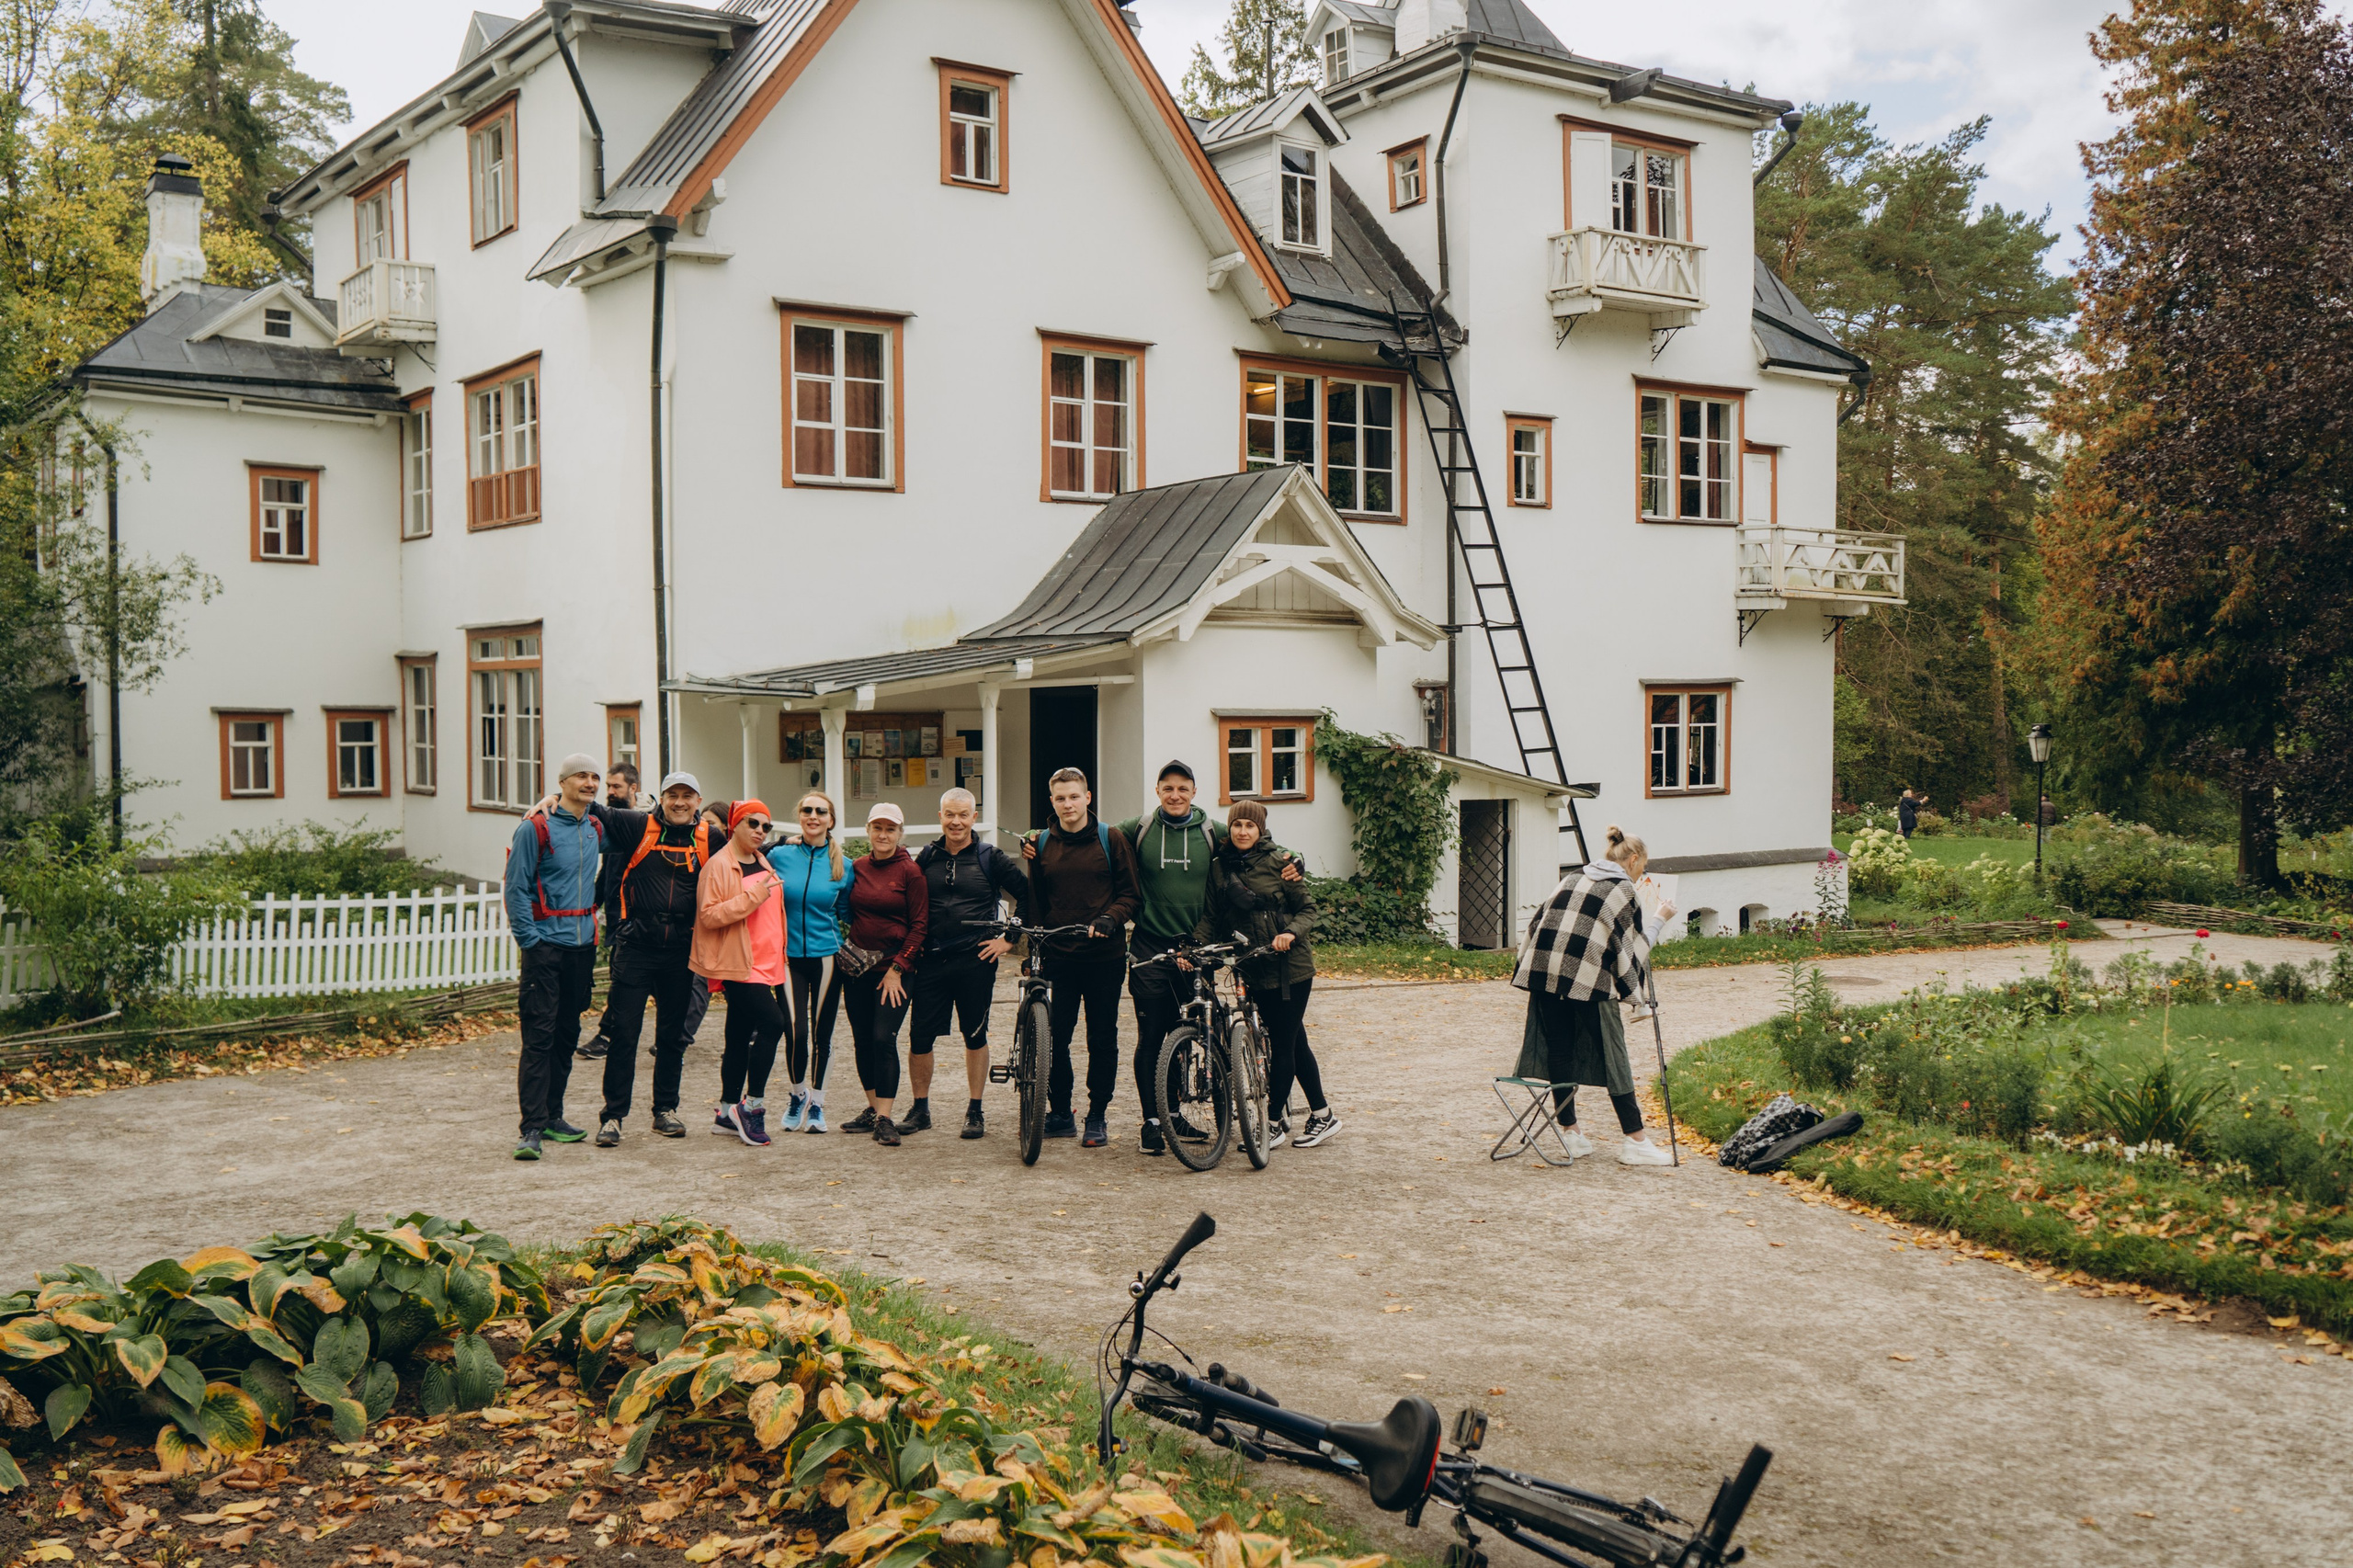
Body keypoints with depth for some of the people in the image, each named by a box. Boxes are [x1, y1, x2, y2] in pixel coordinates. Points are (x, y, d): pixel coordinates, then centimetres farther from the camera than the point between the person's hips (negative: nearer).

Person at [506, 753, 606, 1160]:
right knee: (538, 1037, -8)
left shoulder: (598, 830, 10)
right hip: (546, 944, -6)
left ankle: (552, 1116, 21)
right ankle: (532, 1128, -8)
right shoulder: (535, 828, -7)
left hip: (583, 945, 6)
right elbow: (516, 889, -9)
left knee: (567, 1034, 11)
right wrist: (529, 940, -12)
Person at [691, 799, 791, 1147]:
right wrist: (752, 897, -21)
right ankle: (752, 1105, -10)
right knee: (772, 1023, -19)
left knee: (741, 1038, 11)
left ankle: (728, 1113, 17)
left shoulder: (763, 864, 18)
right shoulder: (719, 865, -8)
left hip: (767, 964, 8)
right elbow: (708, 916, -17)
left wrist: (779, 959, 24)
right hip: (739, 964, -8)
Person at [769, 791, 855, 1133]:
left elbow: (847, 913, 10)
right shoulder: (779, 856, 1)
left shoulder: (843, 865, 2)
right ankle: (798, 1095, 18)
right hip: (788, 955, -1)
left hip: (827, 957, 1)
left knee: (822, 1032, 5)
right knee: (796, 1032, -7)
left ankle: (816, 1102, 22)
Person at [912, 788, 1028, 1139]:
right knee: (919, 1037, 1)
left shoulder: (991, 858, 1)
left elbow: (1027, 897, 3)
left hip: (976, 961, -2)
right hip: (932, 961, 2)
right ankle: (920, 1108, 17)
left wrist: (1009, 940, -2)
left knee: (975, 1036, 6)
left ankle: (975, 1111, 16)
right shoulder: (926, 857, 7)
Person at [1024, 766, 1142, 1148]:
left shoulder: (1111, 840, 1)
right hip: (1059, 958, 2)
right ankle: (1059, 1115, 15)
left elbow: (1132, 894, 1)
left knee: (1102, 1040, 4)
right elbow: (1036, 903, 15)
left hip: (1104, 957, -2)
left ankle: (1097, 1117, 15)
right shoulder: (1042, 845, 9)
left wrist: (1110, 919, -16)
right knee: (1054, 1037, 0)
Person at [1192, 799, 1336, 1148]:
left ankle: (1275, 1122, 5)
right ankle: (1323, 1115, 21)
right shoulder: (1219, 868, 6)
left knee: (1283, 1044, -3)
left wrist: (1290, 933, -23)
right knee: (1294, 1042, 12)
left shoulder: (1278, 862, -5)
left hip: (1290, 966, -4)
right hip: (1253, 969, 4)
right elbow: (1211, 917, 3)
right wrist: (1193, 946, -14)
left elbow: (1307, 910, -4)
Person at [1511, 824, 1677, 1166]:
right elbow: (1634, 946, 4)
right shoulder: (1623, 890, 3)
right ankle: (1635, 1142, 5)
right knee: (1612, 1057, 1)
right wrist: (1659, 919, 18)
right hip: (1588, 980, -5)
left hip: (1544, 972, 5)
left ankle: (1570, 1132, 16)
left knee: (1558, 1051, 11)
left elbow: (1538, 923, 18)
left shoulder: (1571, 879, 20)